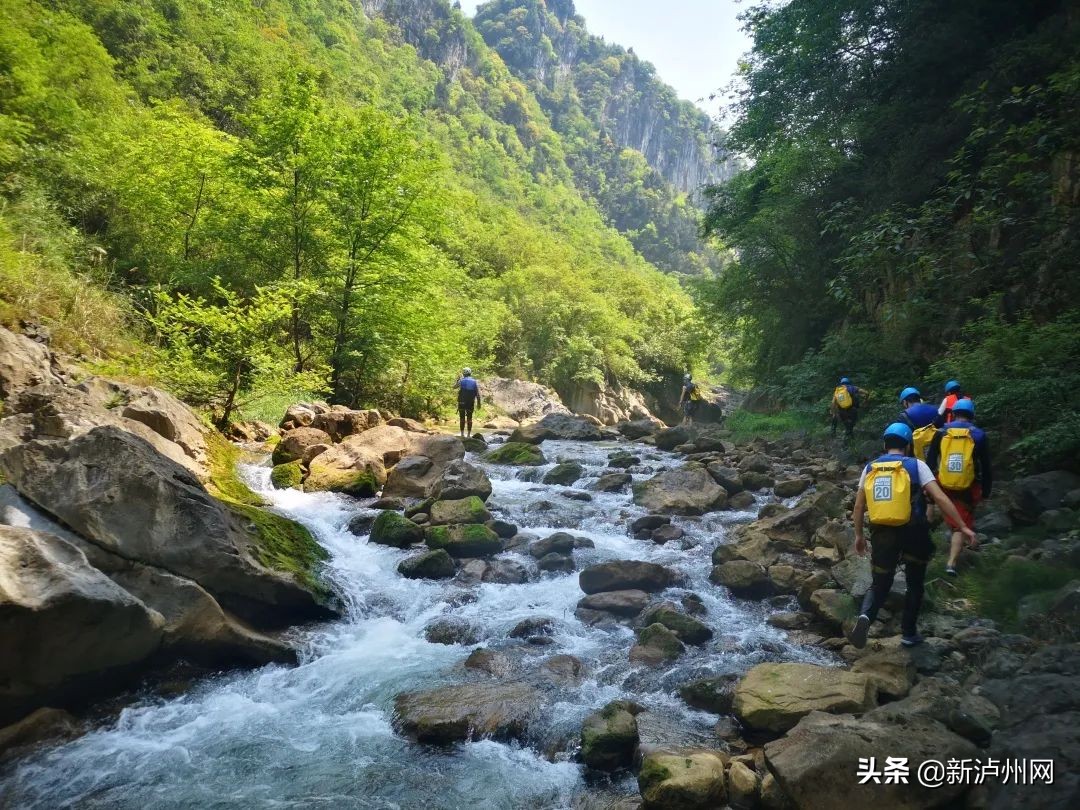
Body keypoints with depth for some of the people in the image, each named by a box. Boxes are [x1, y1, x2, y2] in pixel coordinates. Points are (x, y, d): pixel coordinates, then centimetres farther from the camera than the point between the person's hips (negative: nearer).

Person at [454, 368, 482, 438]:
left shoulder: (461, 381, -2)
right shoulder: (475, 381, 3)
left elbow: (454, 386, 15)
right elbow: (478, 393, -1)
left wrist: (458, 379, 26)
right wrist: (478, 403, 4)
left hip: (462, 402, -2)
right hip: (471, 402, 2)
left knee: (462, 418, 6)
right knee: (469, 418, 9)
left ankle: (462, 434, 4)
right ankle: (469, 434, 8)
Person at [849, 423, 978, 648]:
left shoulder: (870, 468, 6)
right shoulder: (916, 465, -2)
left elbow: (858, 506, 7)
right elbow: (940, 498, -10)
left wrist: (859, 535, 17)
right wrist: (962, 527, -7)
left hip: (882, 534, 2)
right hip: (913, 533, -1)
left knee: (879, 584, 12)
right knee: (915, 585, 21)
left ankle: (865, 617, -17)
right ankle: (909, 633, 25)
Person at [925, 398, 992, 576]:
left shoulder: (941, 433, -2)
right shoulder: (979, 435, -4)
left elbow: (930, 462, 1)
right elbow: (987, 468, -1)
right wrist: (986, 491, 8)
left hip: (943, 487, 1)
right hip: (967, 490, -1)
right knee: (961, 526, 4)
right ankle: (951, 563, -5)